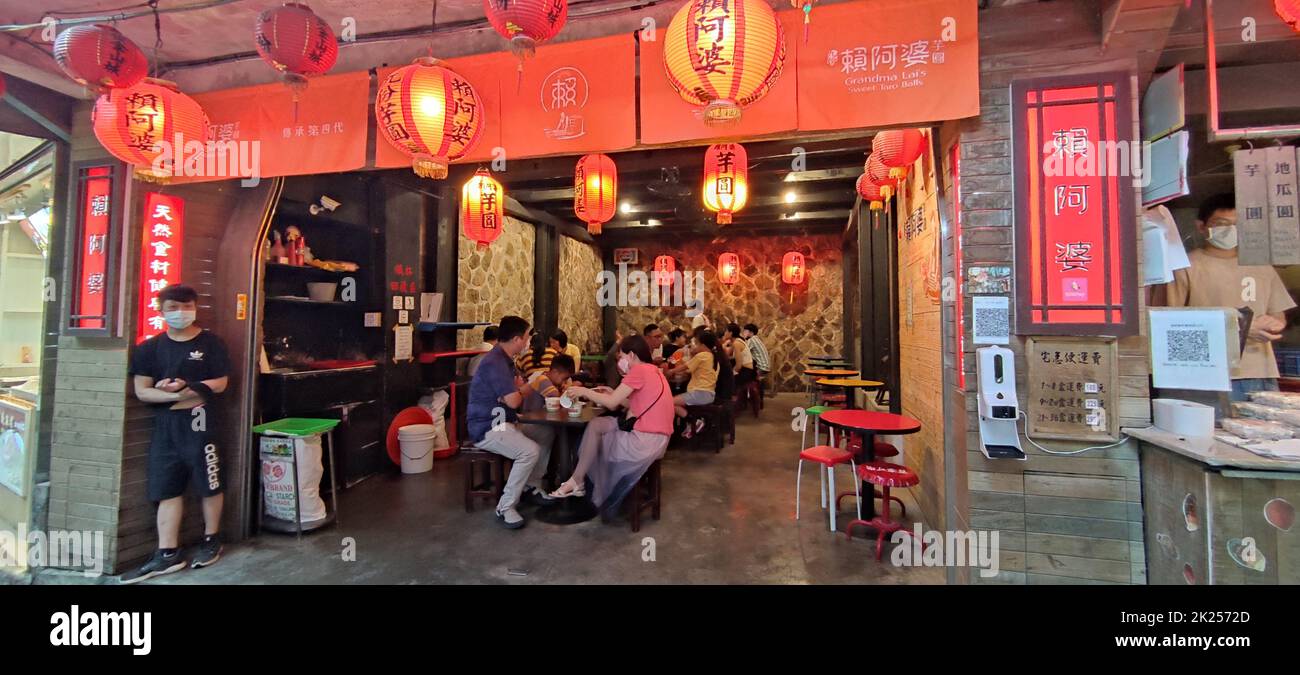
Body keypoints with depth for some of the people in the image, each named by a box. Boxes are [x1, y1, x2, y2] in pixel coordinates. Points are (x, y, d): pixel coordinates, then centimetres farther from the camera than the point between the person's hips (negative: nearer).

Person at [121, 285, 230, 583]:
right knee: (166, 488, 5)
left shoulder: (209, 342, 0)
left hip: (198, 422, -3)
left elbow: (221, 383, -2)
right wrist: (176, 395, -15)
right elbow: (142, 391, 0)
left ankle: (211, 540, 21)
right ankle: (168, 554, 11)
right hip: (164, 424, 3)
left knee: (209, 483, 5)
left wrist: (187, 386, -15)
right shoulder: (150, 347, 6)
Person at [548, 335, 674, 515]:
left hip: (645, 441, -9)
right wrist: (613, 393, 10)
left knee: (595, 429, 4)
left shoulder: (640, 370, -13)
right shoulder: (653, 370, 15)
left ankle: (577, 481, 17)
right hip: (655, 438, 9)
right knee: (596, 425, 9)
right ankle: (578, 481, 11)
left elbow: (612, 403, -13)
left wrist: (585, 391, 0)